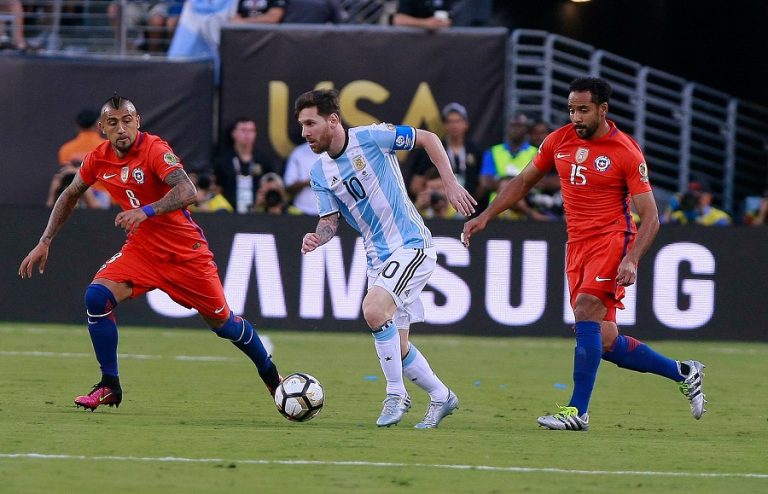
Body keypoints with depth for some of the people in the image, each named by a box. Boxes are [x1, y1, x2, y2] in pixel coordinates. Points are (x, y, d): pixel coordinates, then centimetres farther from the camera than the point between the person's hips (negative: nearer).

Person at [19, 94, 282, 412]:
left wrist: (145, 212, -48)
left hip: (186, 251, -4)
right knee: (97, 296, -19)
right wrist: (44, 243, 9)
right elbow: (69, 197, 14)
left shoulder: (155, 150, -21)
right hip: (141, 248, 4)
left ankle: (271, 377, 29)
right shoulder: (98, 160, -3)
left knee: (221, 321, 3)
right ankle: (109, 387, -8)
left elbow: (187, 192, -35)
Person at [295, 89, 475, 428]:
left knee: (374, 310, -27)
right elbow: (330, 220, 7)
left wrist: (450, 184, -11)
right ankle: (441, 397, 30)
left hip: (412, 245, -7)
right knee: (396, 346, 8)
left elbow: (428, 139, -4)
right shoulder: (320, 172, 5)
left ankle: (396, 395, -14)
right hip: (378, 258, 7)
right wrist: (318, 237, -16)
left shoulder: (371, 138, -13)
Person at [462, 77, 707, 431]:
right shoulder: (559, 141, 5)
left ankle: (578, 411, -23)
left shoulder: (626, 153, -10)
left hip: (612, 240, -6)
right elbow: (523, 182, 19)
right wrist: (485, 216, 10)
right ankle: (683, 373, 23)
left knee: (586, 311, -25)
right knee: (606, 342, 2)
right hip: (577, 244, 6)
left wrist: (631, 260, -25)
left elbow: (650, 218, -10)